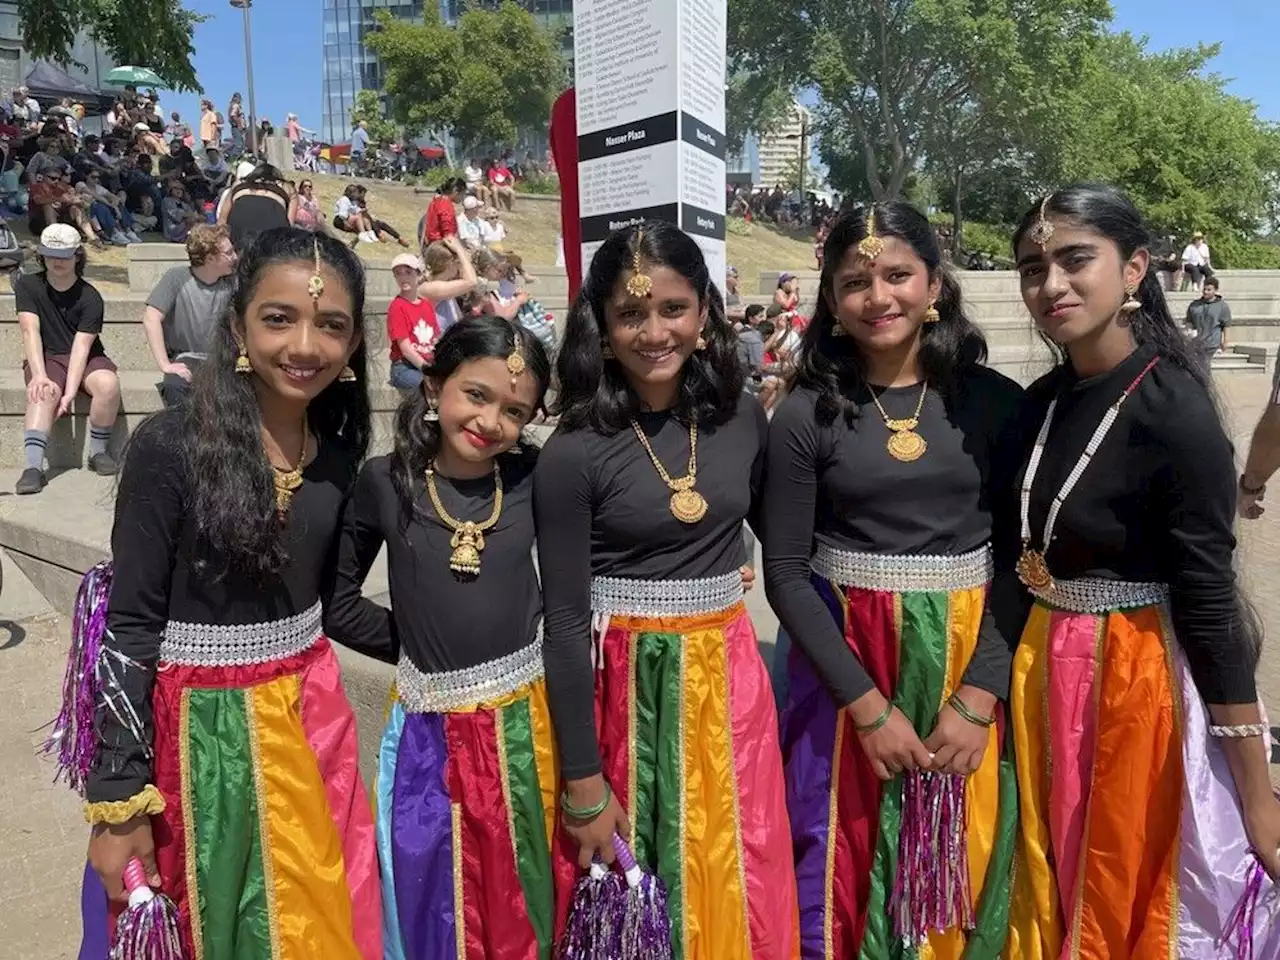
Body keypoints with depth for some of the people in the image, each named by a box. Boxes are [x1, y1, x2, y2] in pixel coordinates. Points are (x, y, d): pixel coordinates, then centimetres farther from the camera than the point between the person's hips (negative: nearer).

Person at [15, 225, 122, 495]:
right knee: (44, 392, -32)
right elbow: (30, 331, -13)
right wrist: (39, 376, -28)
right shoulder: (27, 285, -2)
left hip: (85, 358, 0)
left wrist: (70, 392, -28)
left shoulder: (90, 297, -8)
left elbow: (81, 346, -17)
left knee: (108, 384, -32)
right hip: (46, 357, 1)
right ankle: (33, 466, -43)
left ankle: (98, 451, -12)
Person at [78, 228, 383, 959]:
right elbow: (130, 626, -13)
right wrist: (120, 798, -11)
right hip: (203, 727, -4)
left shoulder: (339, 450, -2)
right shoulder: (171, 447, -17)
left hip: (310, 714, 4)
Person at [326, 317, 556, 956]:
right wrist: (410, 644, 2)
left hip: (523, 722, 1)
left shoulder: (532, 482, -6)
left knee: (521, 904, 18)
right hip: (429, 734, 0)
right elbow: (336, 599, 3)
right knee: (431, 909, 17)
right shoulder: (385, 482, -7)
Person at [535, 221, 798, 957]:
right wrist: (583, 782, -9)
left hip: (727, 674, 4)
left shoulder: (743, 417, -2)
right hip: (625, 685, -3)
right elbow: (566, 622, -11)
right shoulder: (574, 452, -13)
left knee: (737, 893, 17)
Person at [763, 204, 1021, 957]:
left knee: (962, 862, 14)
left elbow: (1023, 558, -3)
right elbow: (785, 573, -6)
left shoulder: (996, 401, -3)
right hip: (845, 661, -1)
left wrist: (978, 695, -10)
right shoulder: (806, 414, -6)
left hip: (969, 658, 1)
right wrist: (867, 704, -10)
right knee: (848, 863, 11)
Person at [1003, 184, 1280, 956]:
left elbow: (1210, 607, -18)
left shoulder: (1175, 414, -19)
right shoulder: (1041, 403, 1)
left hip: (1139, 681, -6)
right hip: (1044, 673, 6)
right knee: (1056, 895, 23)